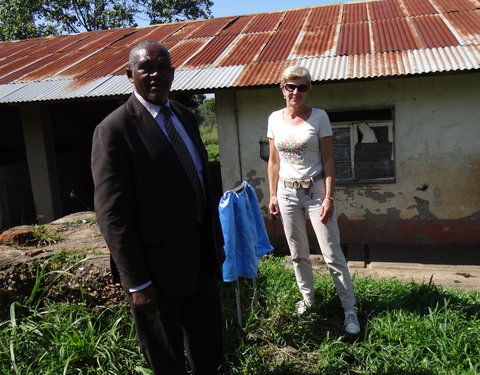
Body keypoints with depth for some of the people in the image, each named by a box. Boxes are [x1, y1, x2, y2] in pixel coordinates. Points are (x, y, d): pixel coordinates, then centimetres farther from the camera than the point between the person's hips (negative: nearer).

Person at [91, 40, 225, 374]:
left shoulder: (185, 116, 7)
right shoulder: (115, 130, -15)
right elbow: (112, 214, -17)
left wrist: (217, 241, 15)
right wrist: (136, 282, -17)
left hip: (201, 255, 6)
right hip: (159, 263, -6)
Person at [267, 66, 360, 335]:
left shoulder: (319, 117, -7)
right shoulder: (275, 119, 3)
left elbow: (328, 160, -8)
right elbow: (274, 161, 8)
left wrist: (329, 197, -14)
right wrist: (273, 195, 6)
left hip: (315, 190, -4)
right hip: (287, 192, 4)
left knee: (333, 254, -1)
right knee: (298, 253, 14)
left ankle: (350, 310, 11)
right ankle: (307, 298, 33)